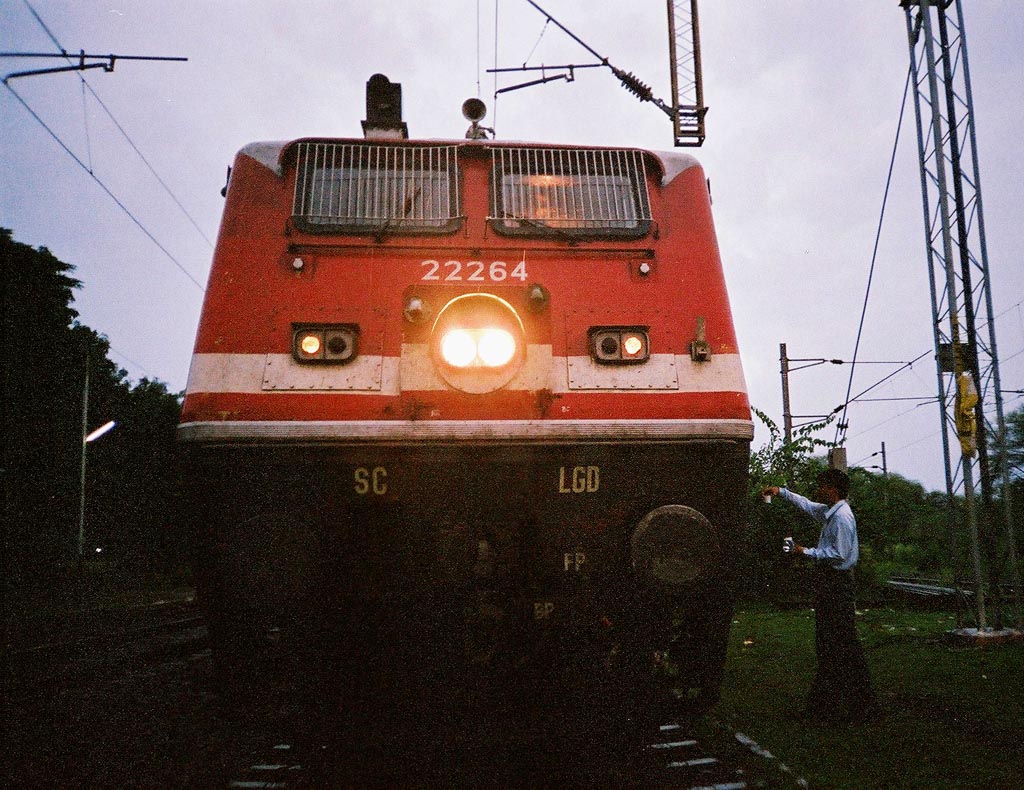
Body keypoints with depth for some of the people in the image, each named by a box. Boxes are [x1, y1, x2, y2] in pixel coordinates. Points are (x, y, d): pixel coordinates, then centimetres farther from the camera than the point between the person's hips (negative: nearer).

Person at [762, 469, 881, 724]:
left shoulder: (842, 517, -18)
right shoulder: (829, 511, 12)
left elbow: (839, 554, -22)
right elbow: (807, 505, 30)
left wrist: (806, 552, -16)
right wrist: (782, 492, 25)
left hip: (837, 583, -10)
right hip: (827, 581, 10)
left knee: (844, 643, -7)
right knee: (826, 642, 14)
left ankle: (862, 704, -1)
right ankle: (825, 702, 22)